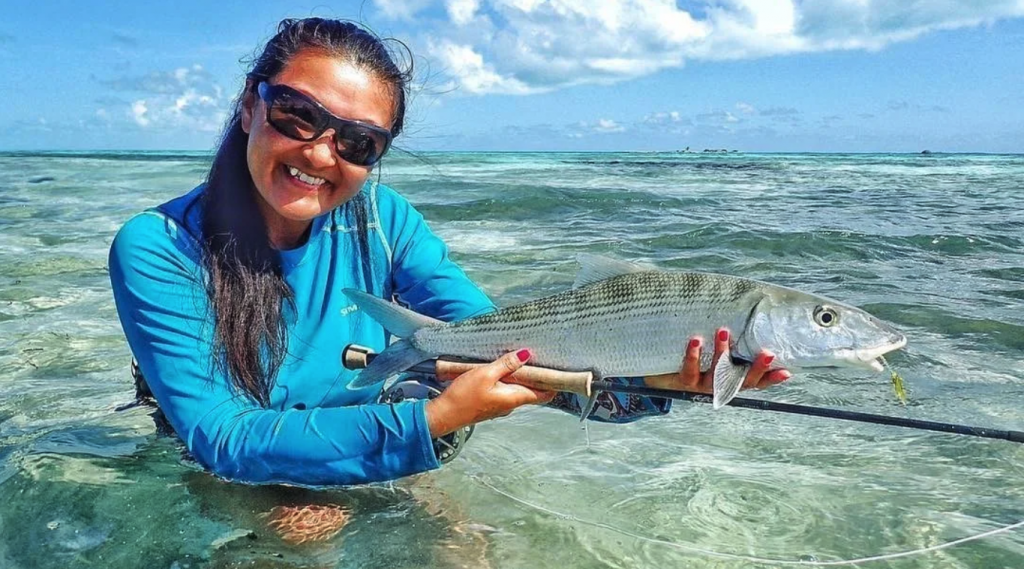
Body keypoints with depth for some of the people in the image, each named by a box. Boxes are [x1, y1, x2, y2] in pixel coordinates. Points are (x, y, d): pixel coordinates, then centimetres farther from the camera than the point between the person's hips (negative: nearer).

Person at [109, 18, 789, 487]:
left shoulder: (381, 221, -13)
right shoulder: (158, 250, -21)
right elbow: (223, 439, -27)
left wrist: (652, 380, -33)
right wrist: (432, 422, -36)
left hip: (372, 475, 2)